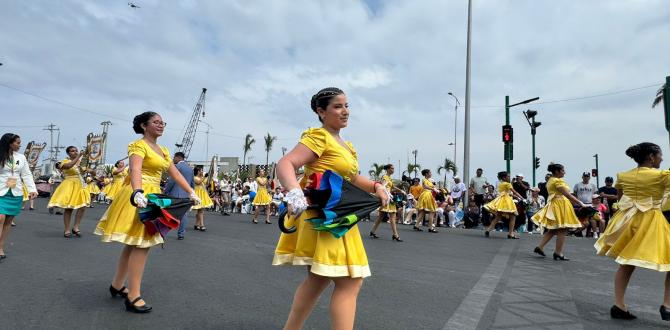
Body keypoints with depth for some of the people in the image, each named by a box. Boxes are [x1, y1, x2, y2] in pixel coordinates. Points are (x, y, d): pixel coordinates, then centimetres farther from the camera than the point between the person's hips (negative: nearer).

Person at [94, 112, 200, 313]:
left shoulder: (163, 150, 17)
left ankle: (117, 286, 29)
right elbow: (135, 170, -27)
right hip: (139, 197, -9)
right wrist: (137, 193, -43)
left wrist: (191, 193, 11)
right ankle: (133, 296, -4)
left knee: (134, 244, 15)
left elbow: (176, 174, 17)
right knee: (141, 245, -10)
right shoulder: (138, 145, -9)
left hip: (152, 196, 9)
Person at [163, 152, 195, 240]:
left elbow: (171, 181, -12)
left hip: (175, 194, -6)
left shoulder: (177, 166, -8)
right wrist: (191, 193, 25)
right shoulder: (190, 168, 14)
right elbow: (193, 183, 18)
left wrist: (165, 191, -3)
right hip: (186, 195, 6)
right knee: (183, 214, 7)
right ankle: (181, 234, 9)